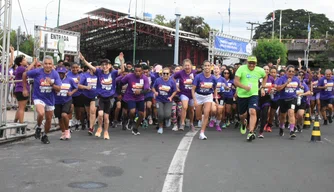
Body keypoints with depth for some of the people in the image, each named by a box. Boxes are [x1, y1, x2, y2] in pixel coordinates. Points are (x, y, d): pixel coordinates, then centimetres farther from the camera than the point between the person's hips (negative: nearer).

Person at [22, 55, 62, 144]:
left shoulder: (55, 74, -10)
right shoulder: (37, 72, -16)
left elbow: (58, 89, -10)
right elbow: (25, 74, -1)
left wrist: (52, 84, -29)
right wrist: (25, 89, 3)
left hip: (50, 99, 3)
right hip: (39, 98, -3)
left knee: (49, 120, 12)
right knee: (41, 113, -30)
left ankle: (45, 136, 38)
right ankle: (38, 128, 1)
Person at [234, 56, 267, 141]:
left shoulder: (260, 70, 1)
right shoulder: (242, 68, -10)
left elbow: (265, 77, 25)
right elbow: (236, 81, -15)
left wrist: (262, 88, 14)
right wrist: (245, 87, -30)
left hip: (253, 95, 0)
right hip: (242, 95, 0)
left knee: (253, 112, -21)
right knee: (242, 115, 13)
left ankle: (251, 132, -22)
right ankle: (243, 123, 50)